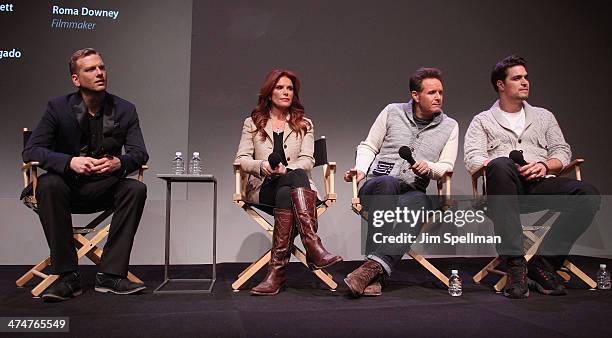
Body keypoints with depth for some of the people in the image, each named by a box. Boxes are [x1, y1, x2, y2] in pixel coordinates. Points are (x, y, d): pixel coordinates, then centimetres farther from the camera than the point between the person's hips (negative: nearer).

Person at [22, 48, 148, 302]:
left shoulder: (125, 110, 0)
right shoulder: (58, 107, -4)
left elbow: (140, 153, -6)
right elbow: (30, 151, -11)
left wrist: (119, 163, -30)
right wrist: (70, 162, -30)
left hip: (103, 189, 1)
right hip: (68, 187, -1)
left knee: (136, 189, -27)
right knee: (48, 184, -33)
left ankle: (111, 274, -24)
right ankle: (67, 276, -25)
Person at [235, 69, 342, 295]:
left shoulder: (304, 124, 18)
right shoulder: (253, 123, 17)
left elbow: (307, 160, 5)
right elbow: (242, 159, 7)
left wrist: (286, 169, -17)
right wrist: (262, 166, -16)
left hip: (295, 187, 1)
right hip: (263, 187, -1)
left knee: (286, 194, -38)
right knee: (296, 178, -35)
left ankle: (277, 270, -43)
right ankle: (314, 247, -48)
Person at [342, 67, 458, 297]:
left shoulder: (450, 126, 16)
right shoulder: (392, 112, 12)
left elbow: (446, 167, 12)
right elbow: (368, 147, 15)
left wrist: (429, 167, -10)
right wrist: (361, 169, -5)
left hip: (412, 192, 1)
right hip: (375, 186, -1)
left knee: (421, 202, -37)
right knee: (387, 182, -39)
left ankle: (374, 266, -45)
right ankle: (375, 276, -42)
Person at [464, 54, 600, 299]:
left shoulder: (543, 116, 29)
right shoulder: (483, 121, 18)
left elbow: (563, 152, 19)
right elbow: (473, 160, 2)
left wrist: (544, 165, -4)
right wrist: (509, 167, -14)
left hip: (540, 185, 3)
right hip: (506, 188, -3)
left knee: (588, 195, -26)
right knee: (500, 166, -40)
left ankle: (544, 263, -20)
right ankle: (515, 264, -38)